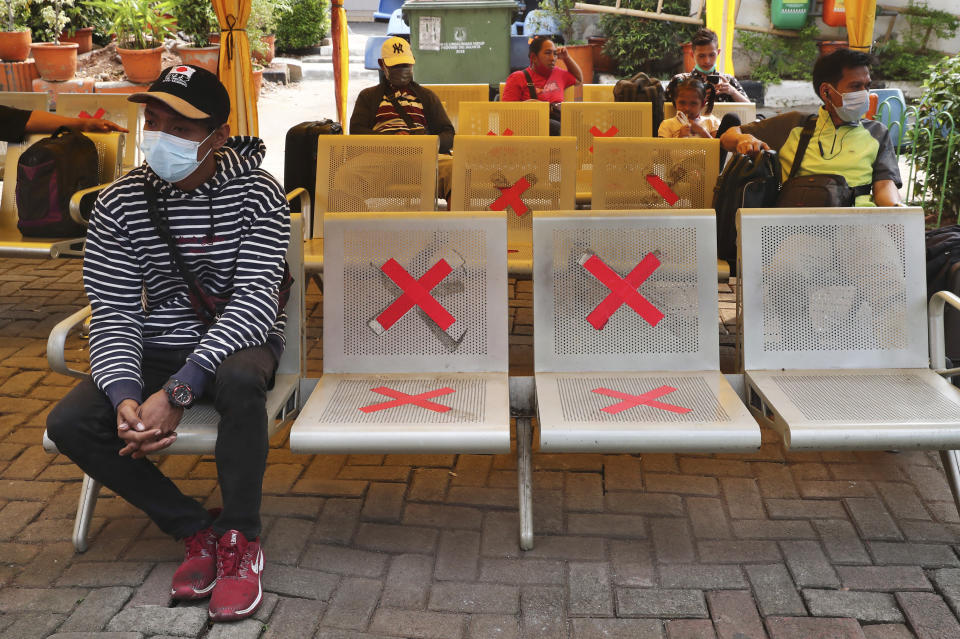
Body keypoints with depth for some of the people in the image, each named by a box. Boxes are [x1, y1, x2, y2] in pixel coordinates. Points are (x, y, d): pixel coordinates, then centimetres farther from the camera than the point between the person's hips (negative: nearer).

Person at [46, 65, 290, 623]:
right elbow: (114, 312, -7)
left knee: (239, 379, -39)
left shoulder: (255, 192, -13)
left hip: (238, 339, -3)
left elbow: (256, 299, -22)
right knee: (70, 423, -20)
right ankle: (198, 531, -8)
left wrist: (179, 391, -33)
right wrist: (125, 396, -28)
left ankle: (239, 539, -19)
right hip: (158, 346, 4)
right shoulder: (121, 202, -5)